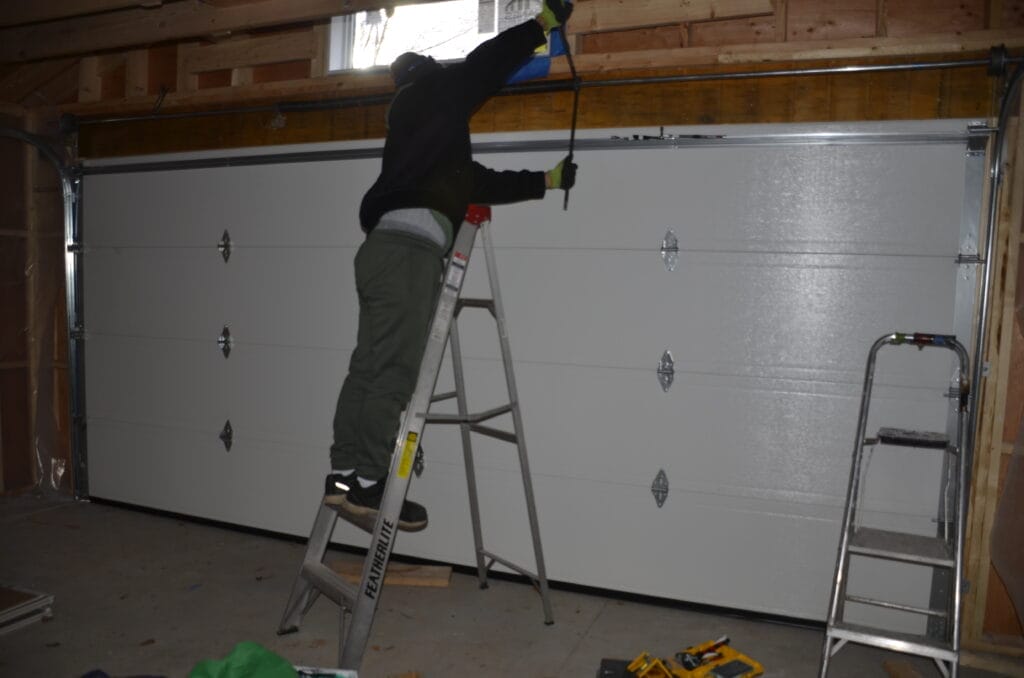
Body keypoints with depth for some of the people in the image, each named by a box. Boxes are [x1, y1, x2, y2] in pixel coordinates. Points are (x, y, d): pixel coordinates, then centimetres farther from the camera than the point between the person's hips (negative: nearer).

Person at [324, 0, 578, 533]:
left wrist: (547, 180, 46)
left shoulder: (438, 138, 36)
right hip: (408, 245, -9)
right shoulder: (424, 95, 14)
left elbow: (481, 182, 39)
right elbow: (482, 66, 9)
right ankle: (366, 485, -17)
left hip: (390, 247, 9)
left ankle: (344, 477, 1)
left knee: (371, 367, 2)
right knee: (391, 370, -15)